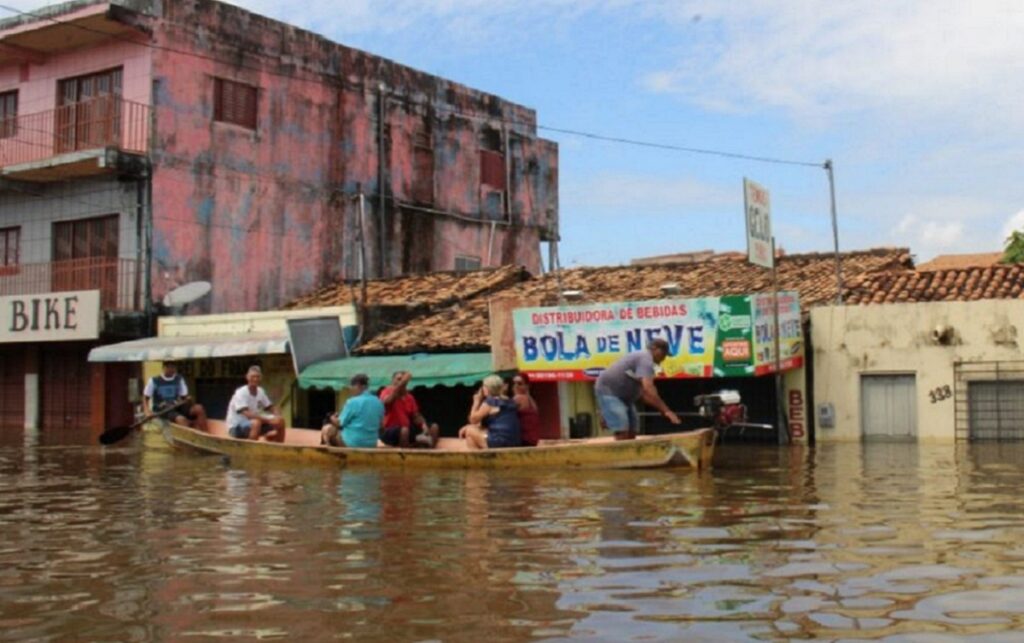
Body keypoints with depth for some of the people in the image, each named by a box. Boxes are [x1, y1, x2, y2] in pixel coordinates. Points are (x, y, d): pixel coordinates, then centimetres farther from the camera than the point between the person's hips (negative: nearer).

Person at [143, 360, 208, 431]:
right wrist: (148, 411, -14)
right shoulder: (154, 381, 1)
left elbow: (184, 396, 12)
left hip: (177, 407, 4)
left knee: (199, 408, -24)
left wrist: (186, 400, -12)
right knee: (181, 419, -36)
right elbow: (145, 398, 3)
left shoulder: (179, 380, 11)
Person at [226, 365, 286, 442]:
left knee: (280, 421, -5)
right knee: (256, 423, -38)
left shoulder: (260, 391, 2)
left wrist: (277, 418, -13)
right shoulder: (241, 393, -20)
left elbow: (270, 409, 9)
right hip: (236, 427, -7)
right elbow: (247, 414, -32)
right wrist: (268, 420, -36)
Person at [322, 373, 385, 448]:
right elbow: (381, 425, 13)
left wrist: (333, 420, 14)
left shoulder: (353, 402, -14)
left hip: (352, 442, -7)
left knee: (327, 429, 9)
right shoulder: (379, 403, 3)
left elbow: (340, 423, -7)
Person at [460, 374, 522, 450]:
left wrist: (477, 401, 11)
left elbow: (473, 419, 0)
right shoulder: (510, 402, 17)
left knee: (470, 431, 6)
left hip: (498, 443, -9)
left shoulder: (490, 401, -7)